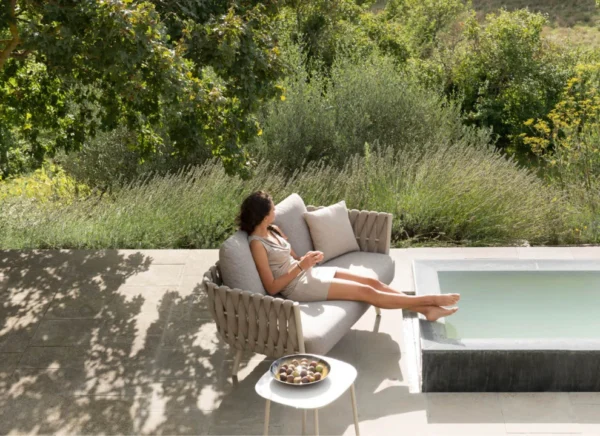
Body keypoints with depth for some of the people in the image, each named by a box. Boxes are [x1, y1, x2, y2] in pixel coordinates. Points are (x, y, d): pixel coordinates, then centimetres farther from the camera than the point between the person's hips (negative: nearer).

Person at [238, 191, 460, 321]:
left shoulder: (273, 230, 10)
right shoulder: (257, 243, -17)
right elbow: (272, 287, -19)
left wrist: (308, 258, -4)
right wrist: (301, 266, -21)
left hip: (308, 274, 9)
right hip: (298, 287, -9)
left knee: (372, 282, -5)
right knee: (366, 292, -14)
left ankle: (427, 310, -9)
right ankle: (430, 300, -12)